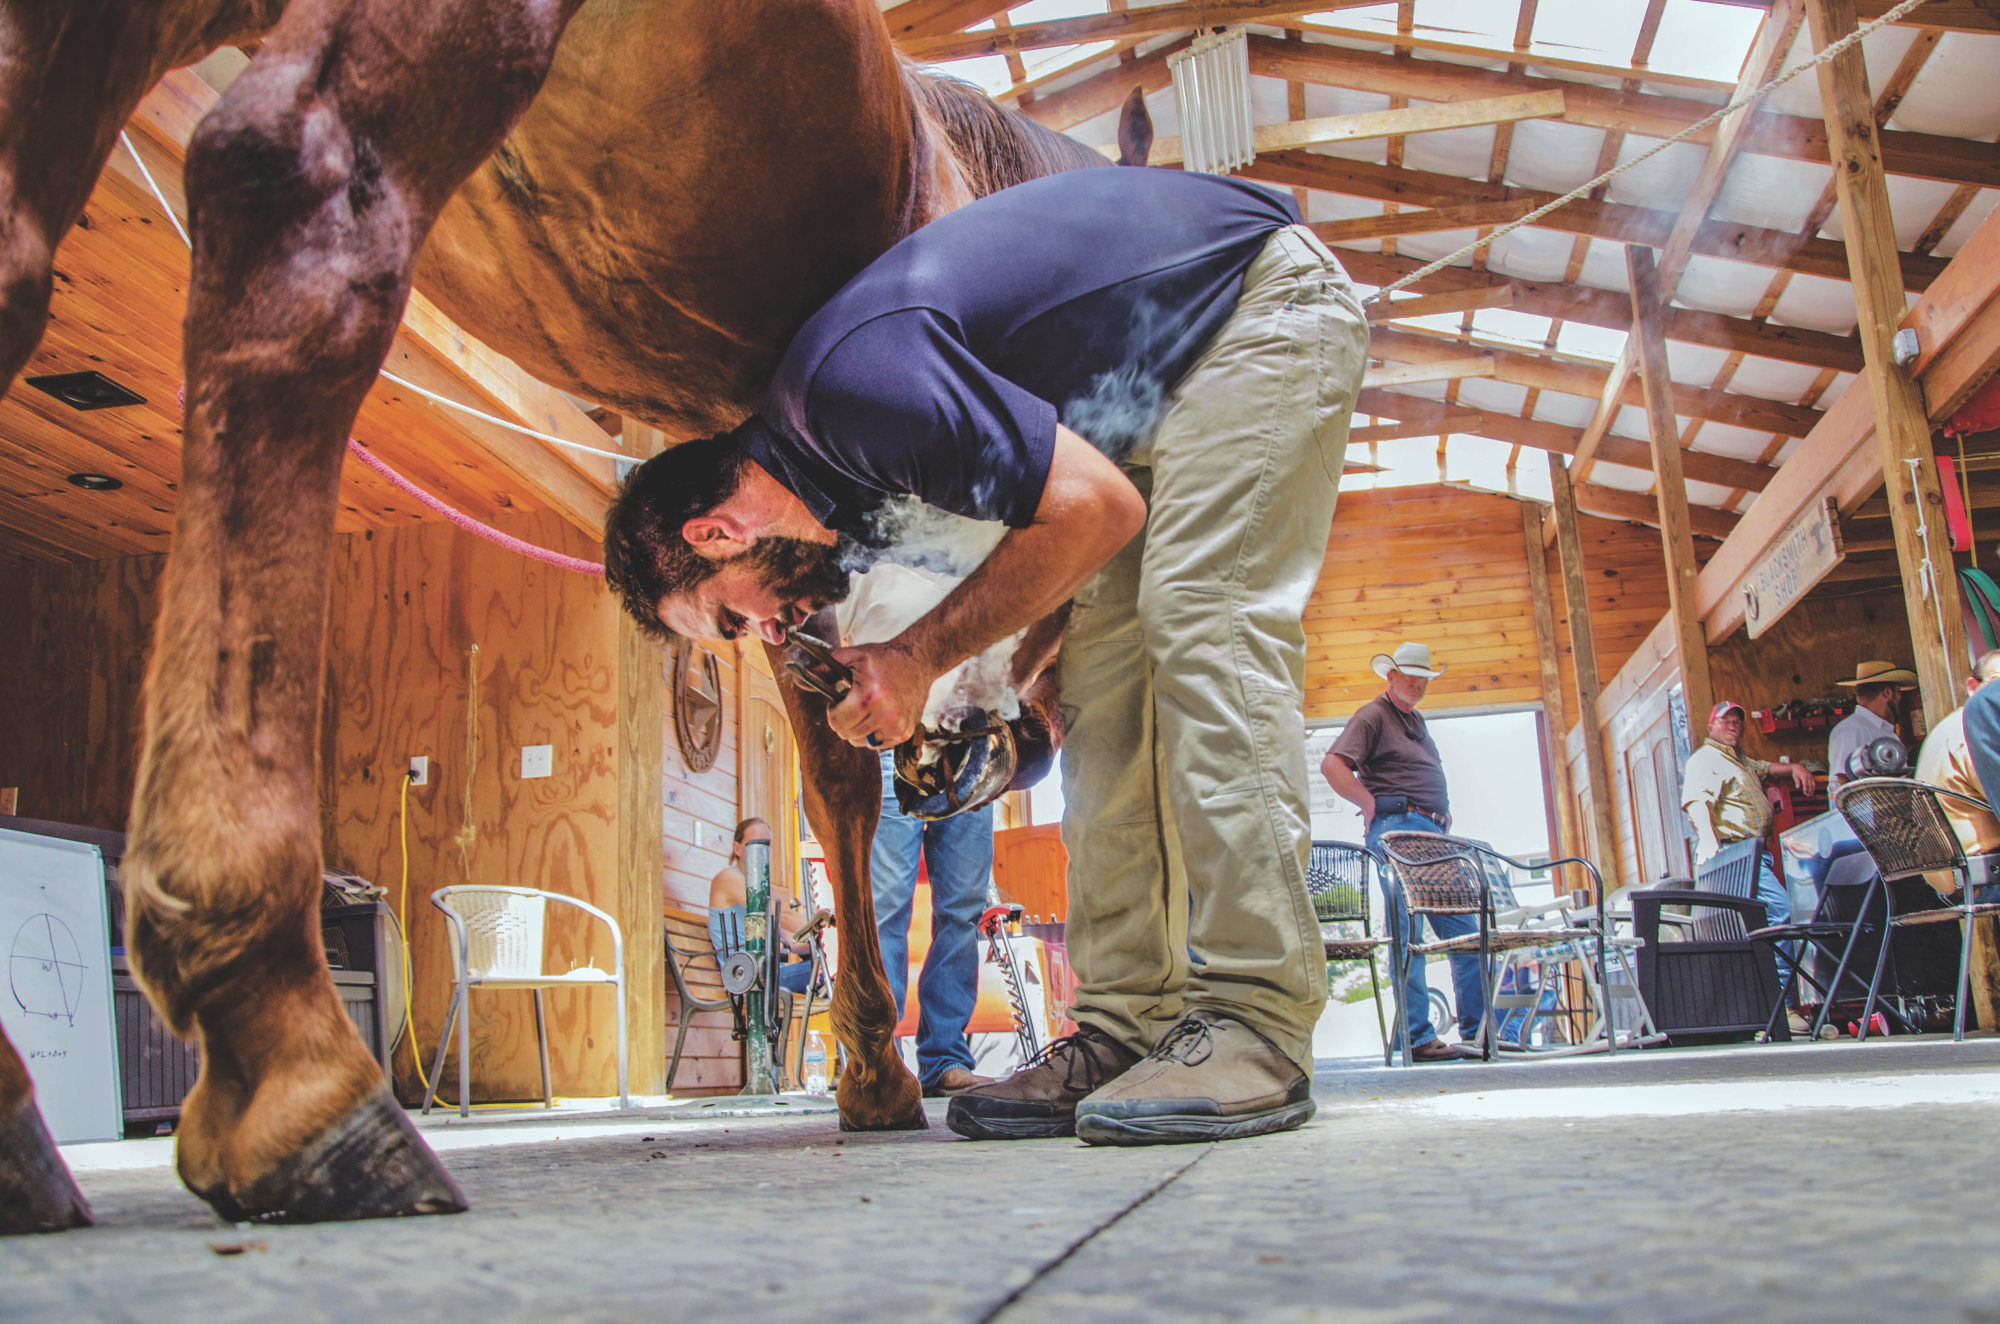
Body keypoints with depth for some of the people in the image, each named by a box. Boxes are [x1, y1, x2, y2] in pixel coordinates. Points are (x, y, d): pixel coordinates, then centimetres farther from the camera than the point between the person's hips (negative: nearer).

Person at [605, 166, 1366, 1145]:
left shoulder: (854, 378, -29)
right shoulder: (820, 430, 1)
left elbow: (1096, 508, -28)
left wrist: (923, 656, -19)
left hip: (1264, 303, -9)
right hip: (1157, 390, 9)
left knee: (1200, 619, -22)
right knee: (1103, 664, -2)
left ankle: (1256, 1024, -22)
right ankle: (1128, 1022, -3)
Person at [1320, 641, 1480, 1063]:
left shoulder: (1418, 722, 26)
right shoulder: (1373, 715, -1)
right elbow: (1332, 765, -15)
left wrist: (1445, 814, 19)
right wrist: (1373, 805, -12)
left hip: (1436, 836, 9)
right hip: (1398, 829, -9)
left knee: (1466, 930, 5)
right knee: (1407, 935, -10)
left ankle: (1477, 1032, 10)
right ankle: (1419, 1038, -9)